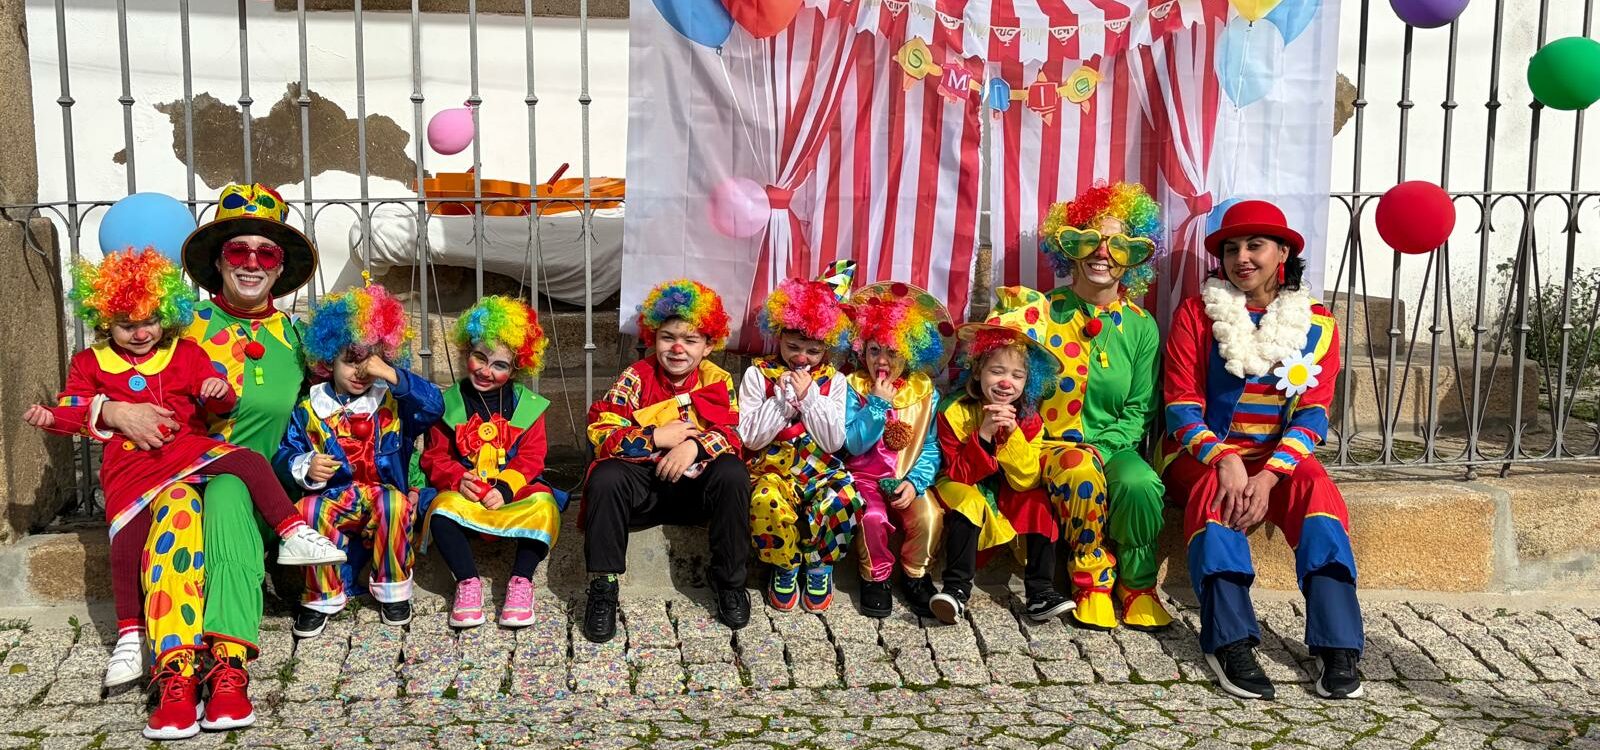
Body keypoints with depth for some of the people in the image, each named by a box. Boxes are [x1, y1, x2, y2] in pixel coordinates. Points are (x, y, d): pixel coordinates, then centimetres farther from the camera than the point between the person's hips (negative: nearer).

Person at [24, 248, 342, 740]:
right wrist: (52, 418, -10)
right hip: (131, 466, 0)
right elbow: (75, 411, 14)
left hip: (189, 450, 0)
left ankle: (293, 534, -24)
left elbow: (217, 403, 10)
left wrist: (217, 392, -15)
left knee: (248, 461, -25)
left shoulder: (185, 353, 13)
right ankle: (130, 635, -8)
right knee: (127, 538, -13)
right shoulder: (90, 363, 14)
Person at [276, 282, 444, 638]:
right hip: (332, 499, 1)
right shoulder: (310, 410, 7)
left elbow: (434, 405, -12)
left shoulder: (393, 402, 5)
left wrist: (394, 376, -19)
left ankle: (393, 589, -12)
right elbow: (284, 458, 5)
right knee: (308, 510, -33)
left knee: (394, 502, -36)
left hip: (383, 497, 0)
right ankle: (322, 597, -12)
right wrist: (305, 468, -19)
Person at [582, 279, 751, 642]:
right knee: (605, 479, -30)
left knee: (733, 474, -28)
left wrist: (695, 445, -27)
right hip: (642, 481, -1)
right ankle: (602, 586, -20)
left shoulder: (718, 381, 1)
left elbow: (732, 436, -8)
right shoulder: (636, 378, -4)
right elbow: (600, 434, -12)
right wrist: (656, 438, -22)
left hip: (696, 485, 1)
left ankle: (729, 581, -13)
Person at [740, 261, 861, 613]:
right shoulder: (758, 374, 3)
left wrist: (809, 396, -10)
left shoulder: (833, 381, 7)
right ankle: (785, 568, -6)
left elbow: (834, 442, -2)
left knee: (844, 501, -33)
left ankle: (819, 566, -3)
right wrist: (783, 399, -12)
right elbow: (750, 438, -3)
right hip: (772, 467, -1)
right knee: (768, 504, -37)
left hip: (819, 467, 1)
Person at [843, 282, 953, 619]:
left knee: (929, 516, -29)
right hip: (866, 477, -1)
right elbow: (854, 445, -12)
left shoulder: (925, 392, 3)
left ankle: (915, 575, 1)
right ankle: (875, 577, -4)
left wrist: (915, 481, -17)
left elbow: (931, 448, -1)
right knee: (873, 517, -33)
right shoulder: (853, 388, -1)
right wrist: (878, 403, -19)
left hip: (908, 480, 1)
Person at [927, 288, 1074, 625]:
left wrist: (1012, 434, -27)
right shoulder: (955, 413, -16)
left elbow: (1025, 481, -15)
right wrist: (983, 436, -32)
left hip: (1008, 496, 3)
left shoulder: (1029, 420, -7)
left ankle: (1040, 591, -20)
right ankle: (957, 588, -32)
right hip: (963, 490, -3)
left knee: (1038, 501, -23)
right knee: (969, 501, -34)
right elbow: (960, 476, -19)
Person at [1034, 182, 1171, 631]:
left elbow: (1138, 411, 5)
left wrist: (1103, 447, -13)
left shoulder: (1141, 326, 5)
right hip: (1053, 443, -1)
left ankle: (1137, 587, -8)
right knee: (1083, 477, -35)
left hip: (1114, 445, 2)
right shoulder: (1047, 313, 0)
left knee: (1141, 484, -31)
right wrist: (1073, 449, -13)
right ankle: (1092, 586, -14)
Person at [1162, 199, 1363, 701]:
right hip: (1204, 455, -1)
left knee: (1317, 487, -31)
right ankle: (1229, 642, -43)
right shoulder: (1196, 313, 0)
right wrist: (1225, 461, -25)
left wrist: (1268, 476, -23)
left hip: (1280, 458, 1)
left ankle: (1337, 646, -36)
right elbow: (1182, 407, -6)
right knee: (1215, 489, -35)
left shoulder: (1317, 323, 4)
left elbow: (1312, 415, -5)